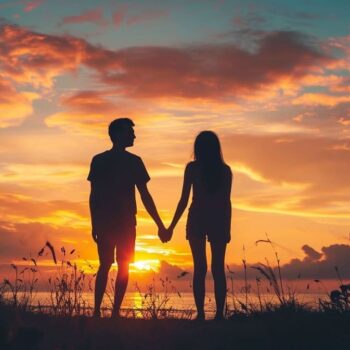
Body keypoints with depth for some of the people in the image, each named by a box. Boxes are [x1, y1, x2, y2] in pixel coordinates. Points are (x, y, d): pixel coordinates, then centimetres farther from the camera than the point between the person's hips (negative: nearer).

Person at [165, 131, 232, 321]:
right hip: (218, 221, 2)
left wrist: (171, 227, 1)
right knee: (218, 268, 4)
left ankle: (201, 313, -4)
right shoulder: (225, 170, 4)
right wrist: (227, 228, 11)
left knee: (200, 268, 1)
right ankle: (219, 313, 0)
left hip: (197, 220, -1)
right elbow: (227, 202, 3)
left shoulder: (192, 168, -2)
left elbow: (184, 200, -4)